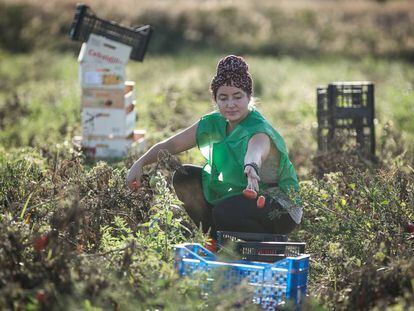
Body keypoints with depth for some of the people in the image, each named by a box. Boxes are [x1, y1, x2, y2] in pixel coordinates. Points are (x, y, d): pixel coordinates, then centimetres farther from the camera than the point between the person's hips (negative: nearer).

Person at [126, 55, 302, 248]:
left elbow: (255, 152, -53)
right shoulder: (213, 124, -5)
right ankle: (217, 239, 11)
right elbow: (171, 145, 2)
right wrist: (139, 164, -13)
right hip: (236, 194, 8)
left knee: (226, 211, -34)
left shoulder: (259, 131, -27)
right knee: (184, 178, -2)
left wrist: (251, 167, -76)